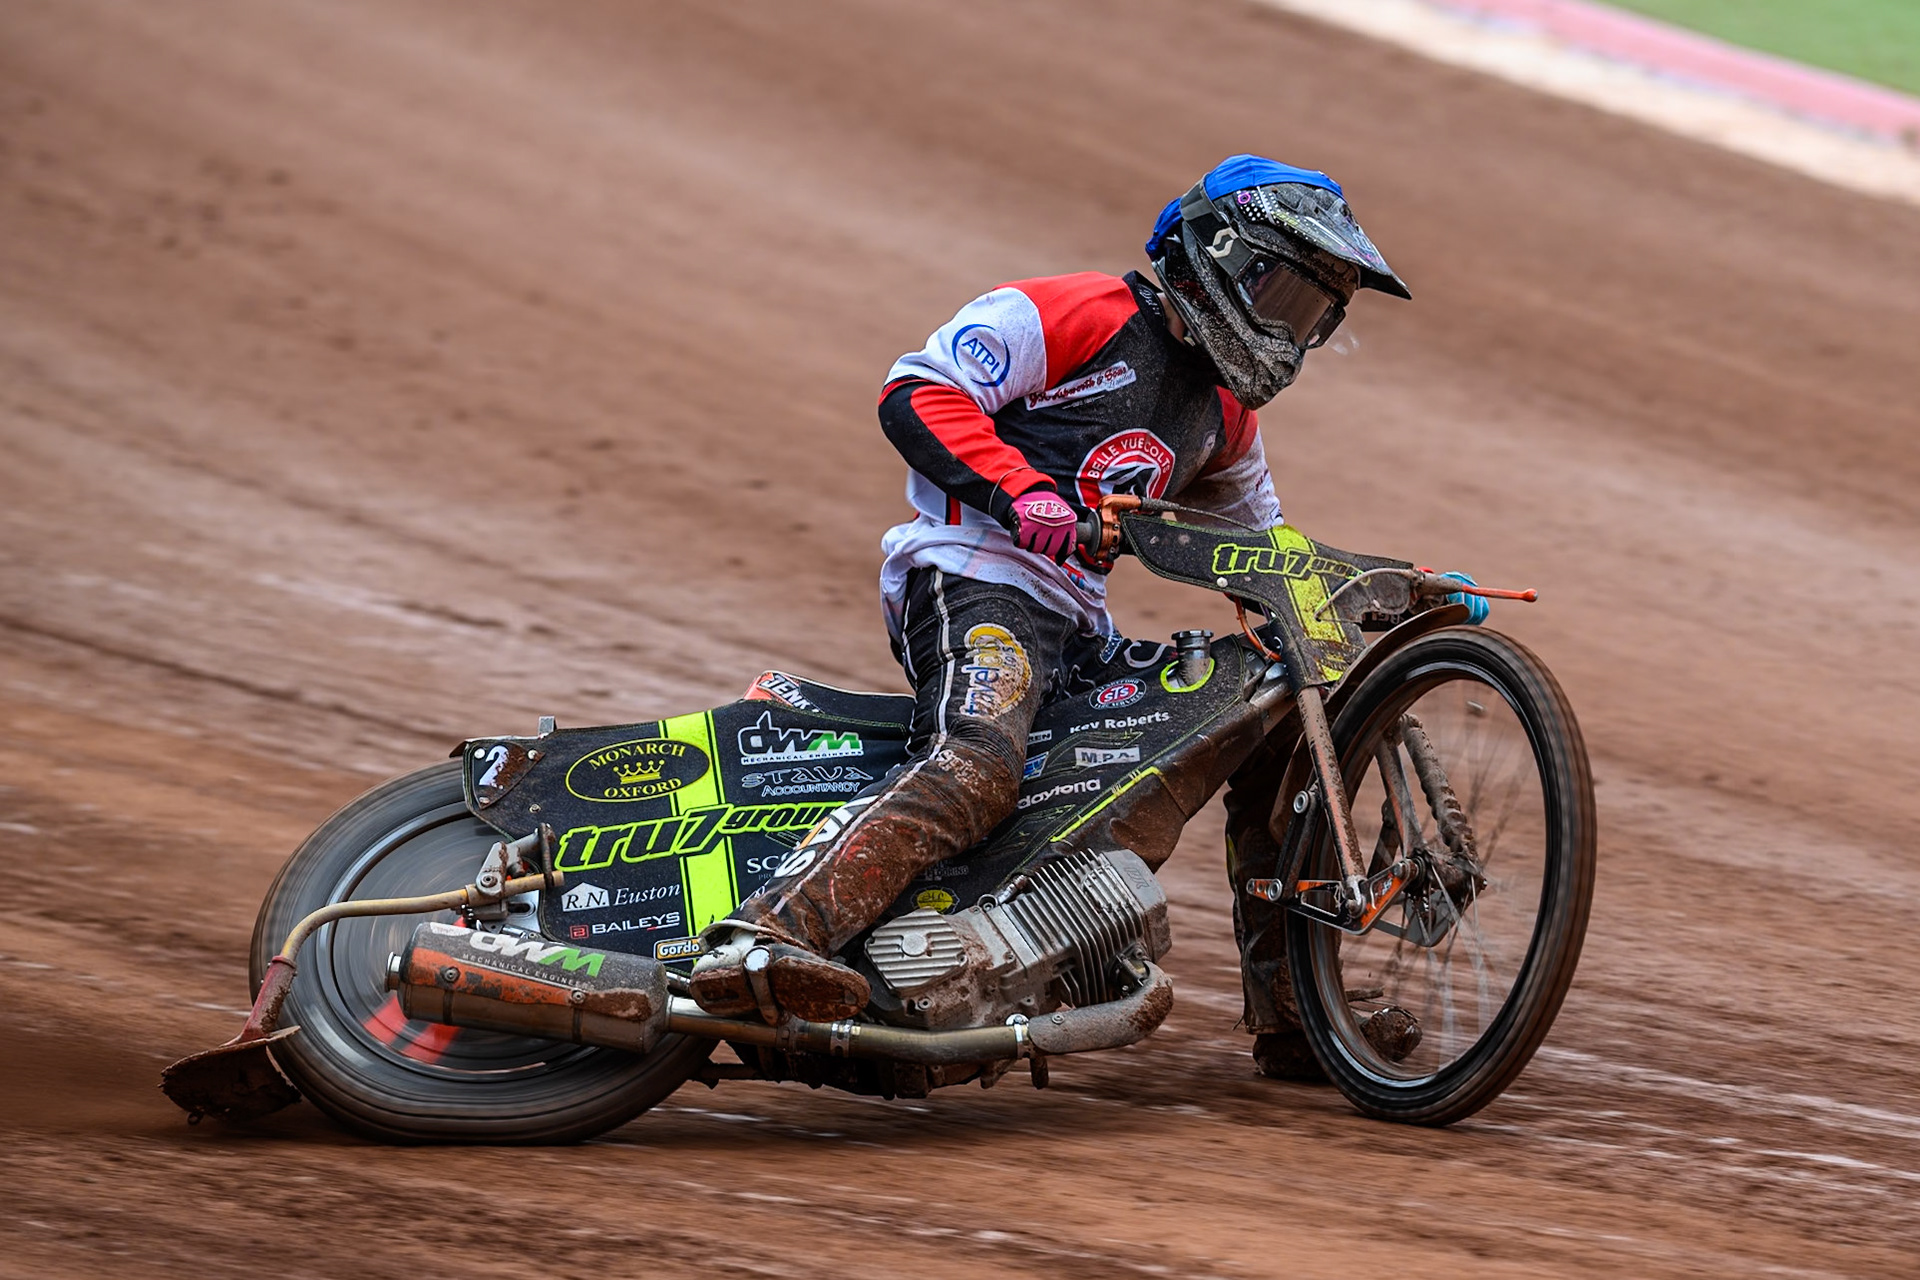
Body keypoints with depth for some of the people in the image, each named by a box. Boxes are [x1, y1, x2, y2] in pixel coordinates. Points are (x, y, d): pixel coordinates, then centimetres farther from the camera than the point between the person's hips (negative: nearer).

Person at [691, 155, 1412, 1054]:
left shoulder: (1226, 409, 25)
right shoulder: (1080, 315, -2)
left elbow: (1257, 536, 40)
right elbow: (919, 391, -10)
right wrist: (1020, 492, -23)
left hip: (1075, 624, 9)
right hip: (975, 581, -9)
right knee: (976, 768, -36)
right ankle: (765, 937, -52)